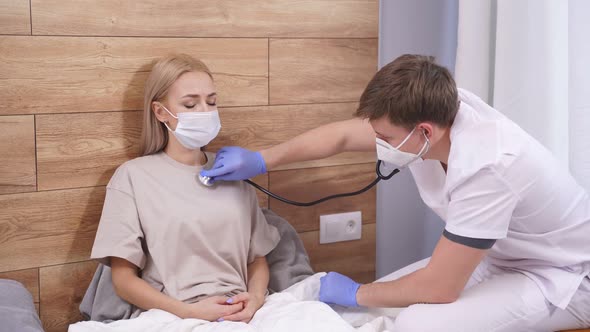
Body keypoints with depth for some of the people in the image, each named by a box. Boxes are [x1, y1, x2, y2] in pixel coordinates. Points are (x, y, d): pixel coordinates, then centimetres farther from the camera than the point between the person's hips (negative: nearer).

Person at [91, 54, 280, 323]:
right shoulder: (133, 176, 2)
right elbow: (124, 279, 0)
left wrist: (256, 297, -5)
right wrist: (188, 311, -13)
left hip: (239, 314, 4)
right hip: (171, 318, -3)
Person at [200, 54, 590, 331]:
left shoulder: (485, 170, -38)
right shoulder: (432, 107, -16)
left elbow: (437, 289, -29)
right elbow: (342, 135, 1)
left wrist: (357, 293, -13)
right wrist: (259, 160, 2)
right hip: (503, 255, 8)